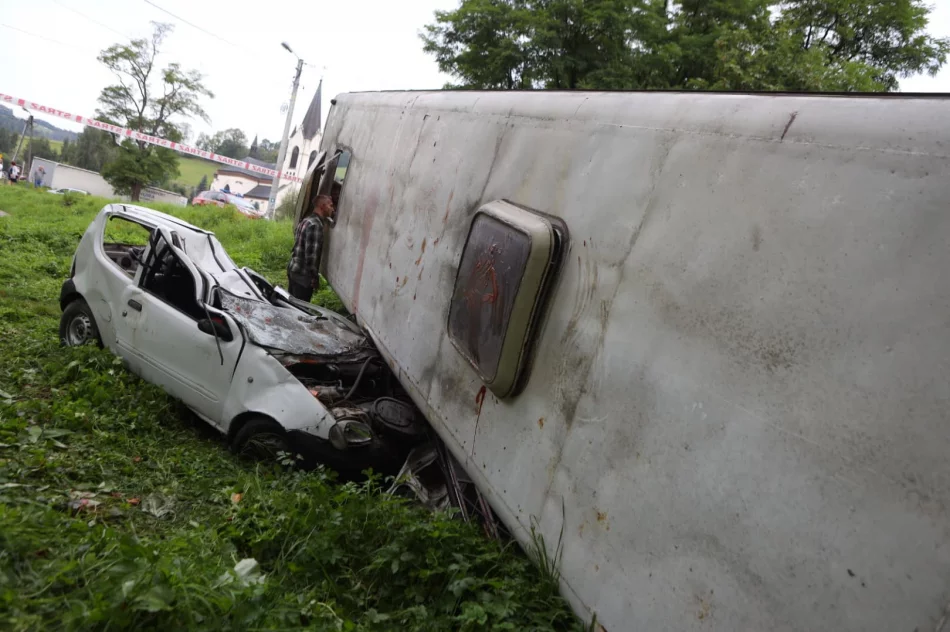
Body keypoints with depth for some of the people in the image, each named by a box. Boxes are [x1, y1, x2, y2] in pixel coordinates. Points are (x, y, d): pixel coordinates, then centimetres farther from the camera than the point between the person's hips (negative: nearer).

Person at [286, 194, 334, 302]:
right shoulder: (315, 224, -18)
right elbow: (311, 253, -22)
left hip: (293, 270, 10)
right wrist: (315, 277, -16)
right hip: (303, 275, -10)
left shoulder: (306, 220, 13)